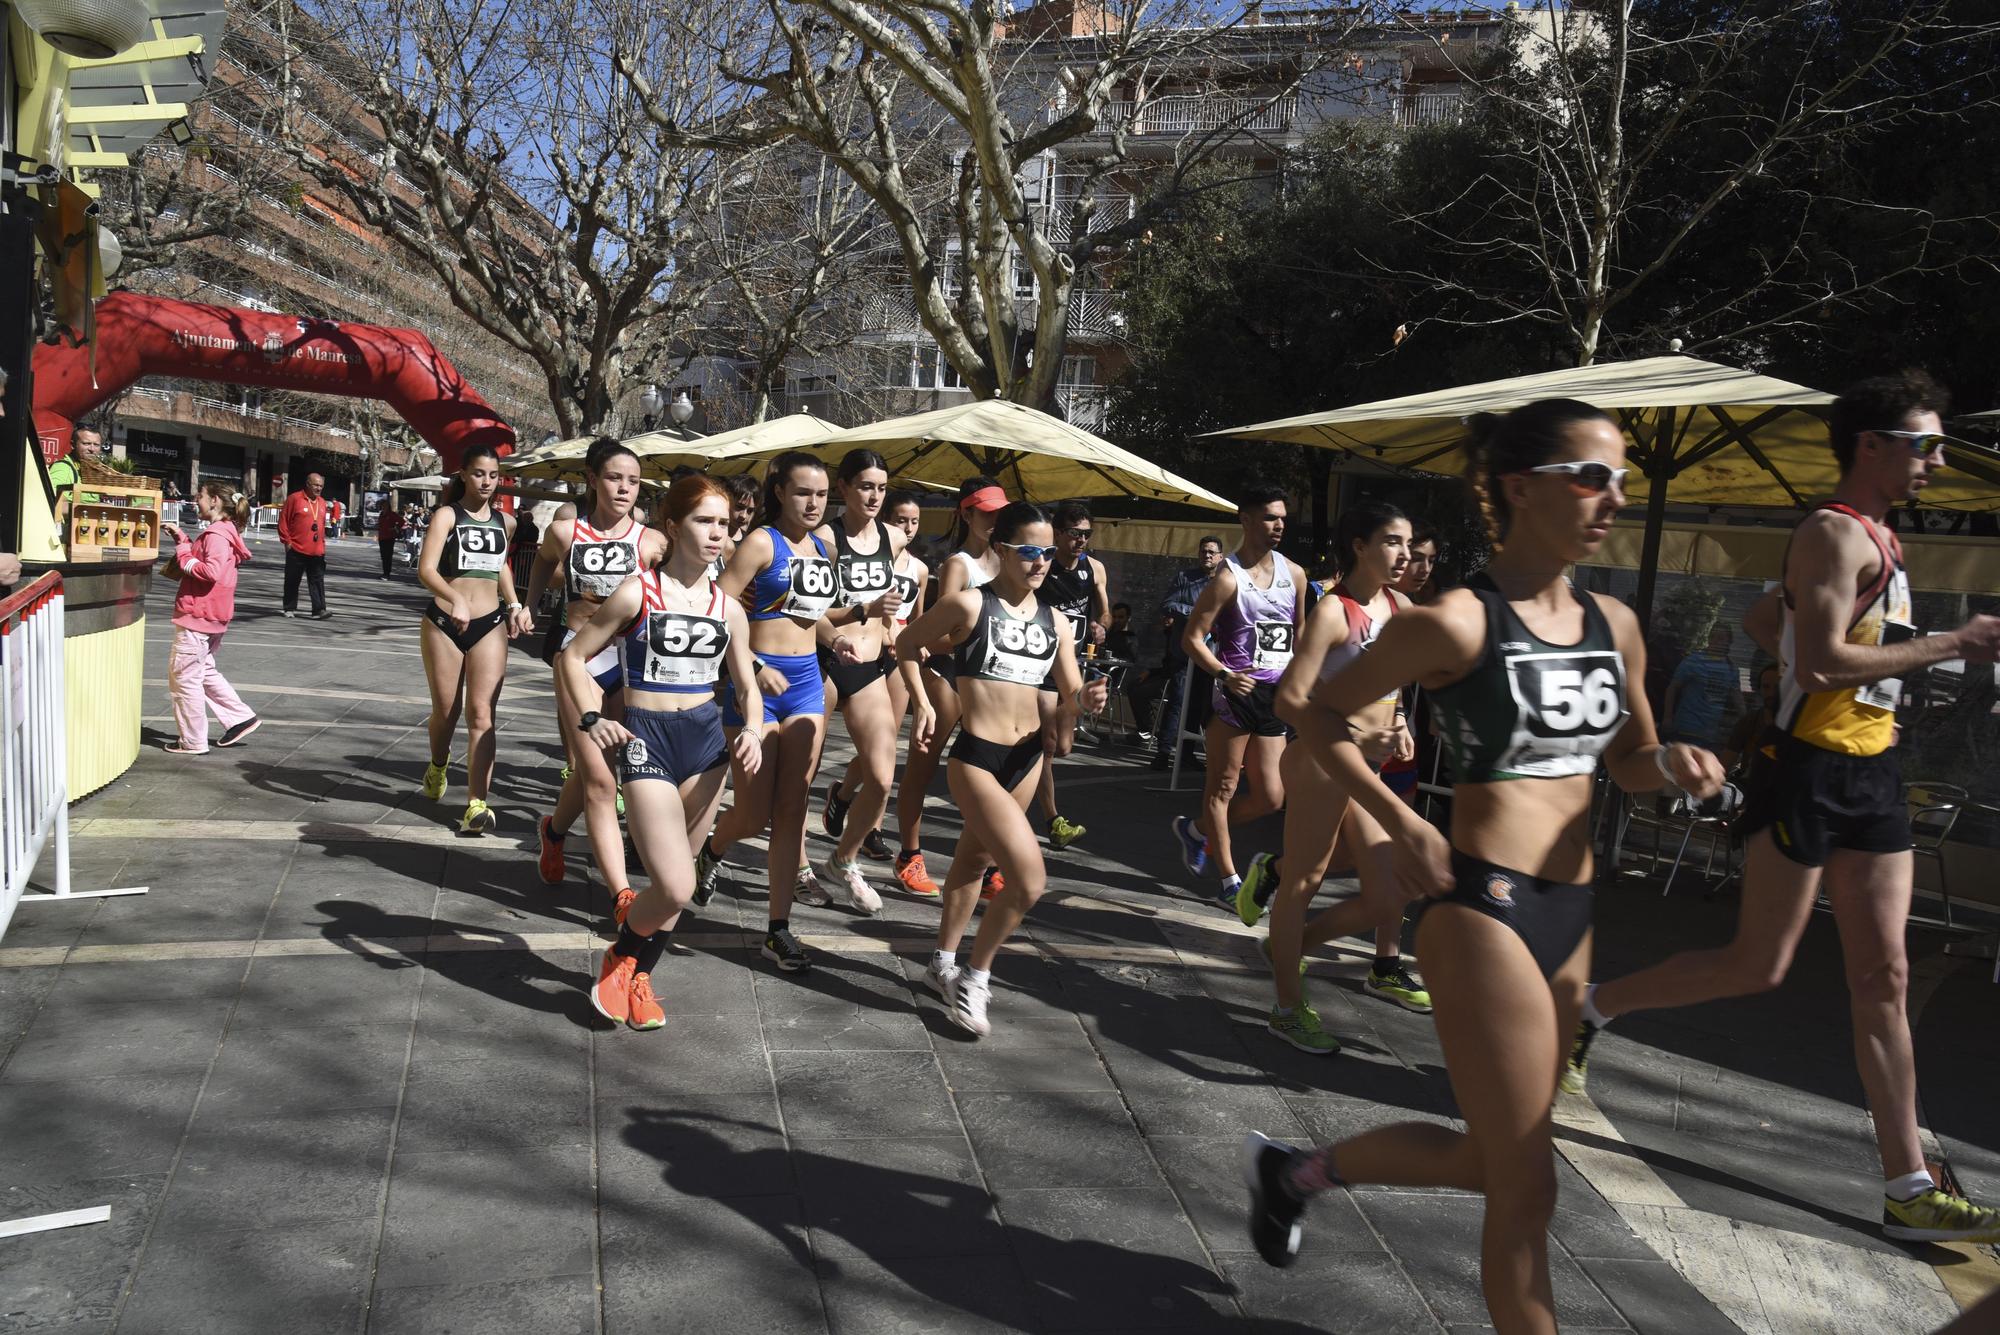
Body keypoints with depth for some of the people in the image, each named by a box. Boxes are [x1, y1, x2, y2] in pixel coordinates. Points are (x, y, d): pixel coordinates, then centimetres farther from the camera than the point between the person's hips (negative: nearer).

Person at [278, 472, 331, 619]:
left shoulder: (322, 502, 12)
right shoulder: (294, 498, -5)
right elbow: (283, 520, -5)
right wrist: (287, 541, -8)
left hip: (317, 552, 4)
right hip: (297, 550, -4)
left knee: (318, 582, -2)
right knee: (292, 581, 8)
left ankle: (319, 610, -6)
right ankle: (290, 609, 19)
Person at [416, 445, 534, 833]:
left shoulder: (505, 522, 9)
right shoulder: (447, 515, -5)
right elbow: (426, 570, -18)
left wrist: (515, 605, 13)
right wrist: (456, 599, -36)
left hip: (490, 625, 2)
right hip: (444, 622, -2)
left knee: (481, 714, -8)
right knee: (445, 711, 11)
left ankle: (477, 802, -11)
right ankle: (438, 765, 43)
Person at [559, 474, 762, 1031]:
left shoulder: (728, 608, 6)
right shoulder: (636, 593, -7)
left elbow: (747, 686, 15)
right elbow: (574, 656, 0)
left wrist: (750, 731, -4)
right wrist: (591, 719, -14)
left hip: (708, 737, 5)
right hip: (647, 738, -5)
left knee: (674, 879, 12)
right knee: (676, 886, -14)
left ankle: (640, 977, 35)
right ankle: (620, 956, 17)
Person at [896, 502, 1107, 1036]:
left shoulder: (1055, 622, 5)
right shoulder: (969, 604, -12)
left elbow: (1067, 697, 7)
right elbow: (906, 644, 1)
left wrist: (1082, 699, -15)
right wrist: (923, 703, -2)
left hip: (1028, 757, 7)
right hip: (976, 758, -6)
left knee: (974, 859, 22)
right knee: (1029, 879, -14)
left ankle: (943, 964, 41)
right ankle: (974, 977, 7)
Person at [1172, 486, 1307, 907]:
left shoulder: (1294, 573, 9)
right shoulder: (1228, 578, -10)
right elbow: (1192, 638, -11)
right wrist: (1224, 674, -23)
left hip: (1274, 696, 7)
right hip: (1235, 692, -6)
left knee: (1271, 797, 7)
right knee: (1223, 787, 3)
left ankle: (1197, 829, 30)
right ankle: (1230, 882, 13)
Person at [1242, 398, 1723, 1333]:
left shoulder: (1615, 625, 8)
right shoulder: (1457, 622, -13)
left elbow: (1627, 760, 20)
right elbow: (1323, 714, -5)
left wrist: (1672, 765, -2)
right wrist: (1401, 826, -13)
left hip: (1570, 916, 8)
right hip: (1482, 909, -8)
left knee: (1489, 1159, 19)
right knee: (1526, 1185, 1)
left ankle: (1298, 1170, 41)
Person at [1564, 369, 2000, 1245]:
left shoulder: (1879, 539, 17)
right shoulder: (1835, 534, -13)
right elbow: (1821, 660, -24)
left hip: (1871, 778, 9)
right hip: (1809, 773, -9)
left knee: (1883, 981, 7)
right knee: (1757, 968, -2)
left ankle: (1908, 1193, 12)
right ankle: (1591, 1007, 18)